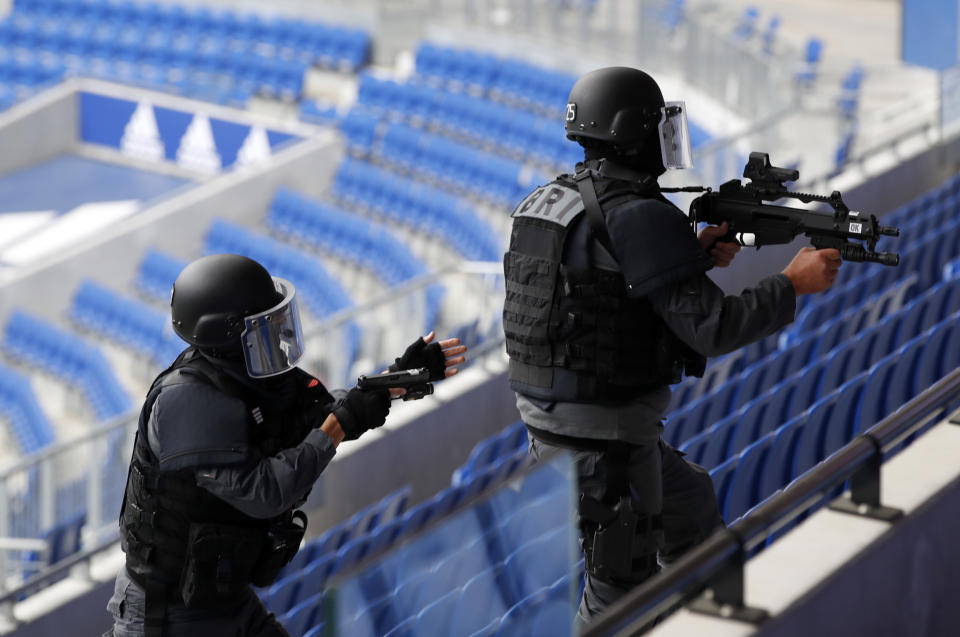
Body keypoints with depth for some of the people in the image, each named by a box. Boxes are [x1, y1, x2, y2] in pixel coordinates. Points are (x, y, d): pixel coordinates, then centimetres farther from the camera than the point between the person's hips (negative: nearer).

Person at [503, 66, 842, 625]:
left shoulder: (547, 200, 7)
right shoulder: (639, 215, -20)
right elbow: (709, 328, -21)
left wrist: (695, 258, 9)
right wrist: (794, 284, -9)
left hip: (549, 413, 9)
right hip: (604, 437, -9)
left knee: (691, 499, 30)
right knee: (619, 595, 4)